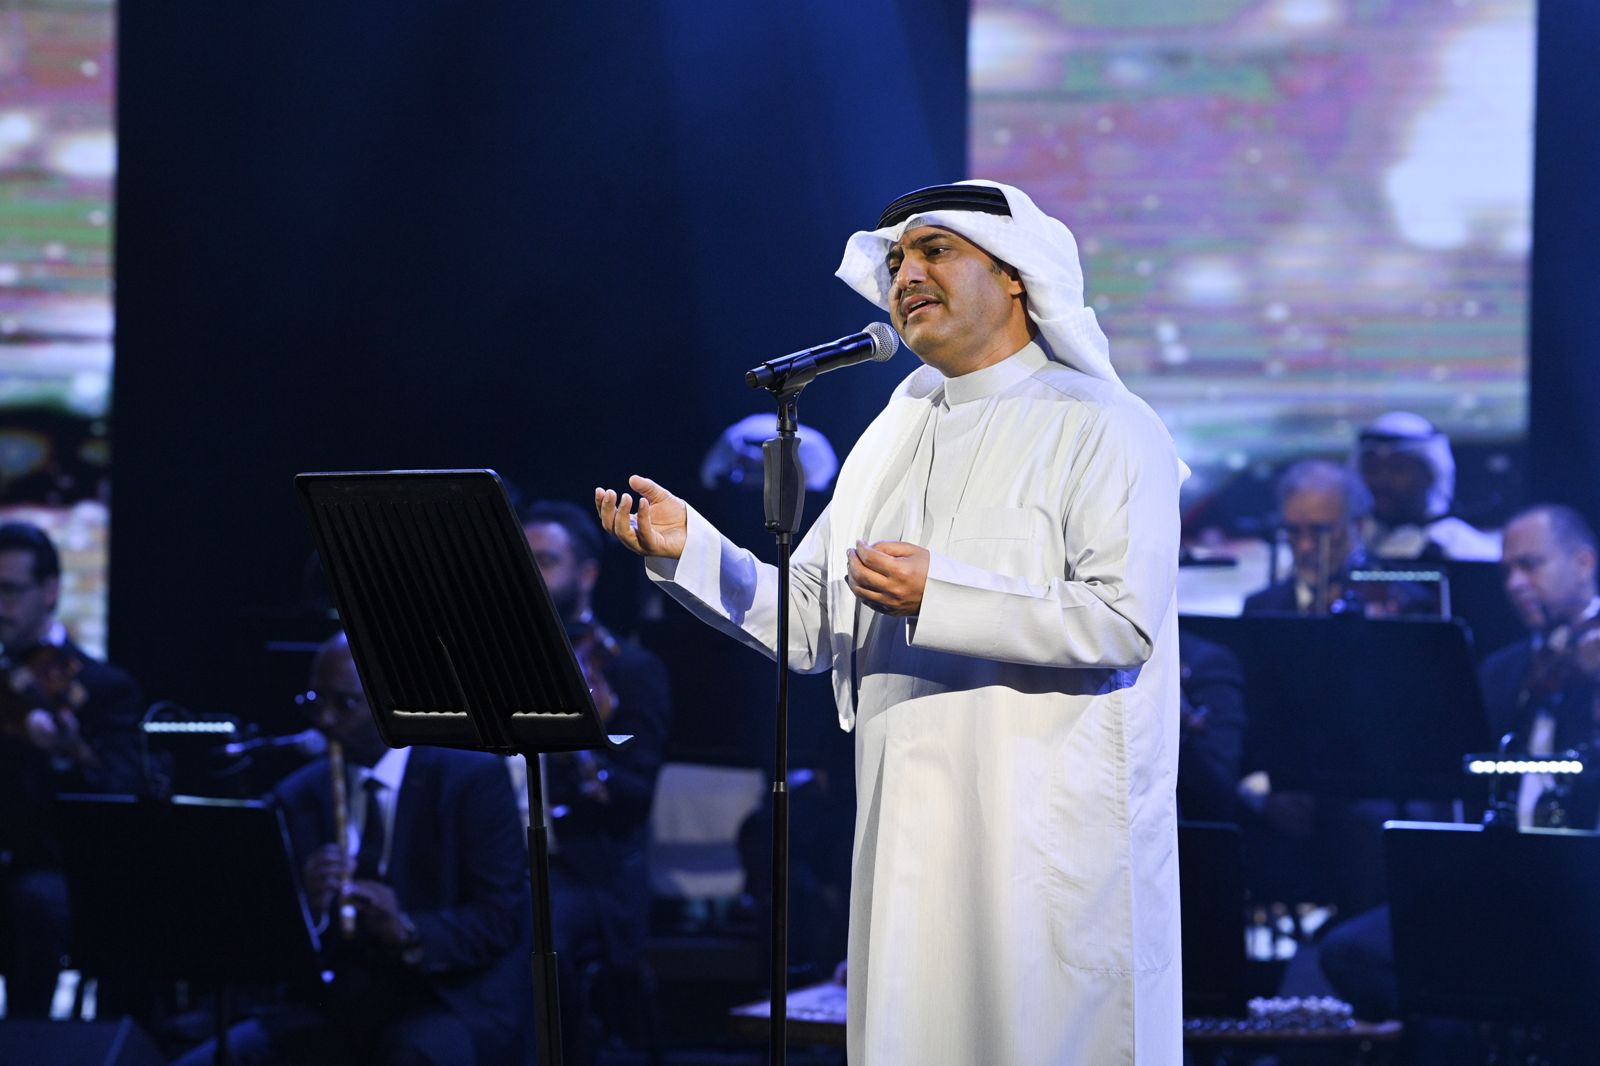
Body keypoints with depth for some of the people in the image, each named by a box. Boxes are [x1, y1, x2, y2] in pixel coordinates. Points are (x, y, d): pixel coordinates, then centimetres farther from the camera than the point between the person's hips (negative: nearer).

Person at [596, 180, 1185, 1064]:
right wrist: (688, 551, 2)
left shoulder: (1102, 429, -3)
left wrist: (938, 595, -21)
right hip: (907, 840, 7)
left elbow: (1124, 621, -16)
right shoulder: (891, 438, 19)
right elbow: (808, 626, 18)